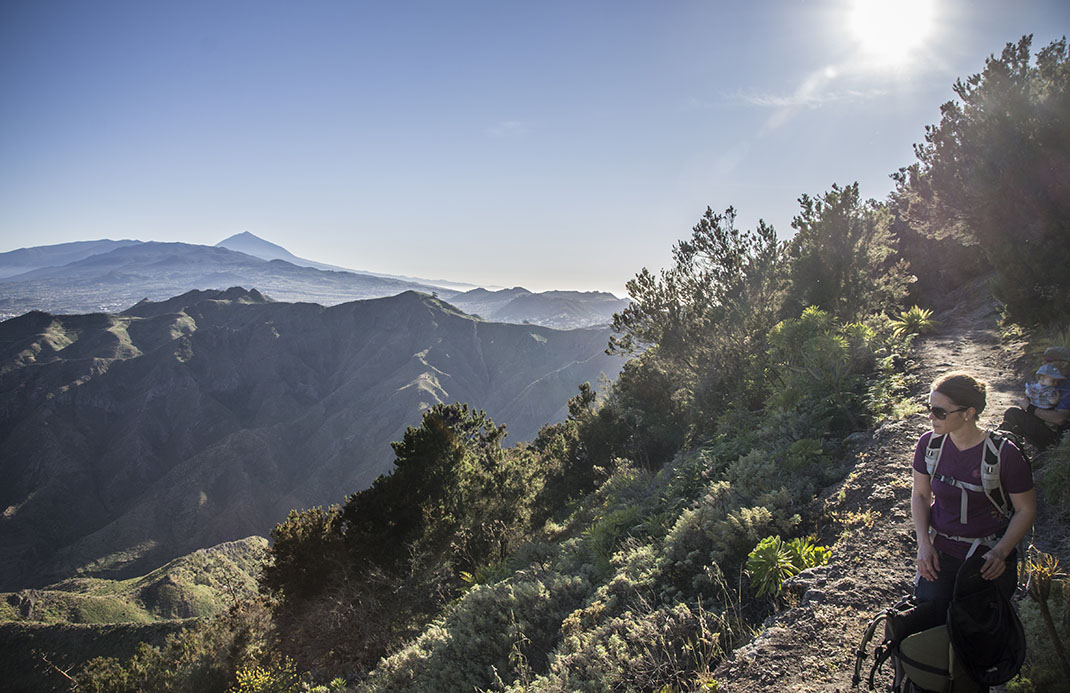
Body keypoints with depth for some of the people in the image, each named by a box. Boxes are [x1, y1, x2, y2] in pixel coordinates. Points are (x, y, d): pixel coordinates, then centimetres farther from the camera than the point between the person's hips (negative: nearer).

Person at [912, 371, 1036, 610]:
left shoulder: (1005, 454, -15)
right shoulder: (929, 443, -5)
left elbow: (1026, 510, -5)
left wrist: (1000, 553, -16)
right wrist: (924, 542, -6)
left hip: (988, 556, -2)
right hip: (940, 550, 3)